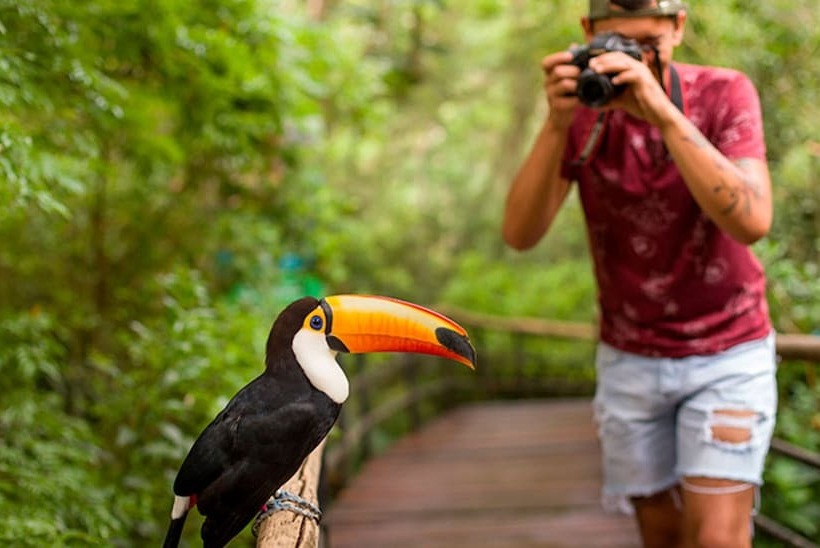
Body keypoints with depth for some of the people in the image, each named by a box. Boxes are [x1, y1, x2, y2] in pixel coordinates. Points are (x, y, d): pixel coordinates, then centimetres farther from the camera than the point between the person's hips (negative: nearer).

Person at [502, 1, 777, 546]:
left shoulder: (725, 93, -15)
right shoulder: (582, 106, -7)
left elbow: (751, 221, -32)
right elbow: (520, 233, -18)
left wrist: (663, 113, -39)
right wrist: (556, 123, -32)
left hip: (727, 356, -3)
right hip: (629, 359, 3)